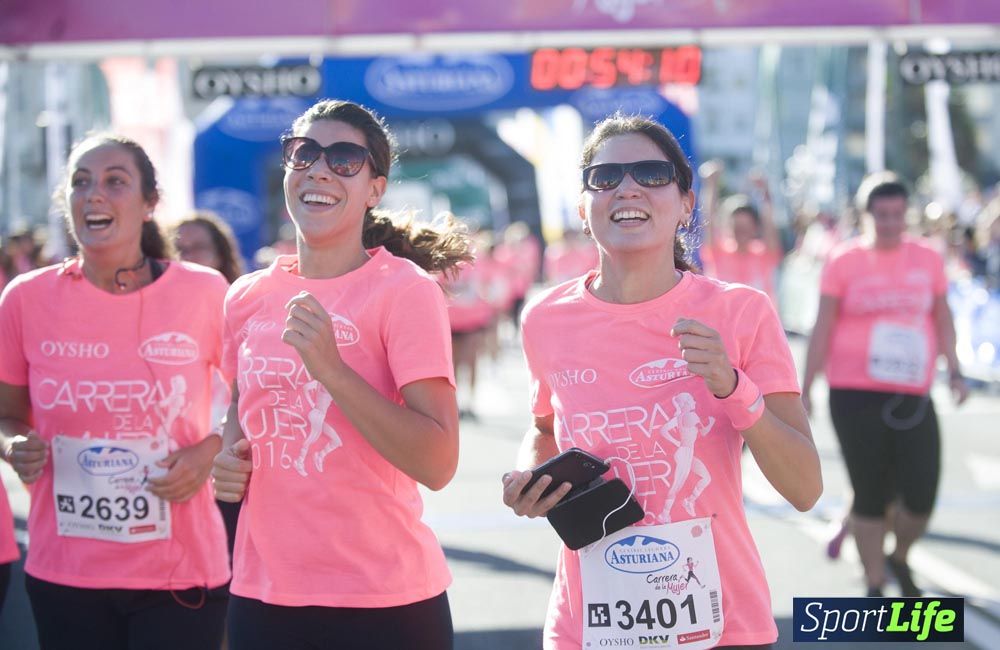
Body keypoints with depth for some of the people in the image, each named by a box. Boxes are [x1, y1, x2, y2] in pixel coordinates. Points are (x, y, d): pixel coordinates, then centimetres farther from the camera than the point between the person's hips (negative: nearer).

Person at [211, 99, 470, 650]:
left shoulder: (404, 290, -10)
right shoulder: (247, 298, 5)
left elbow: (438, 464, -18)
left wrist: (330, 367, -24)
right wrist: (229, 461, 3)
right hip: (262, 593, 5)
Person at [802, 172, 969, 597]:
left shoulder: (928, 258, 7)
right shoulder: (844, 261, -1)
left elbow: (943, 319, 16)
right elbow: (823, 328, 1)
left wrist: (954, 371, 6)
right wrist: (805, 390, -2)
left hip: (913, 397, 2)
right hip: (856, 396, -2)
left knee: (920, 497, -4)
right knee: (870, 496, 3)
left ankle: (899, 558, 27)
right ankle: (874, 587, 18)